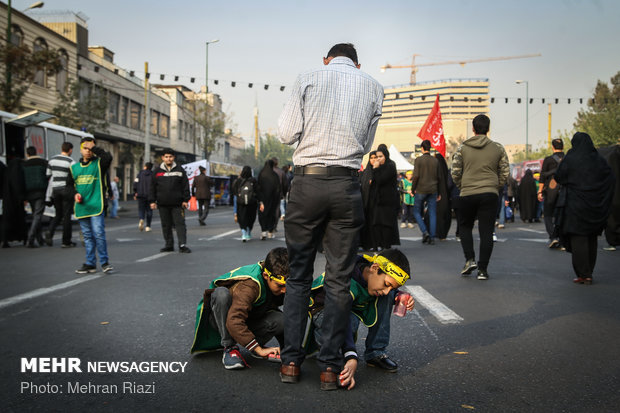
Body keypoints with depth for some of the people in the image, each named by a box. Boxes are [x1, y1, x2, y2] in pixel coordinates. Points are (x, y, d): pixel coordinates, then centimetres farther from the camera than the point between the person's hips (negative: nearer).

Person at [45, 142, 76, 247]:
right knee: (67, 215, 1)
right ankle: (66, 242, 4)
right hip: (67, 190, -5)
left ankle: (50, 231, -8)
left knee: (58, 214, 18)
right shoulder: (70, 161, -11)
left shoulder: (52, 159, 7)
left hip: (55, 190, 5)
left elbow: (48, 175, 11)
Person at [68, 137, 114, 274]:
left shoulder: (99, 163, 1)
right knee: (87, 236, 10)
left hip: (96, 206, -5)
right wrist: (75, 194, 2)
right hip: (81, 207, 5)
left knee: (99, 234, -11)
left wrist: (94, 147, -12)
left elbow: (108, 157, -21)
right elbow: (69, 184, 21)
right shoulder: (74, 167, 14)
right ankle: (90, 264, 17)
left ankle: (104, 262, 2)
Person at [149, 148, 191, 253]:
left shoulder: (180, 170, 6)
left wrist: (185, 200, -2)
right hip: (163, 204, 2)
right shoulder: (157, 171, 9)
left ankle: (182, 245, -6)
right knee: (166, 225, 8)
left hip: (177, 204, -2)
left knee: (180, 223, -6)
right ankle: (169, 245, 16)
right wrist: (152, 201, 3)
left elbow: (185, 186, 5)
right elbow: (152, 187, 10)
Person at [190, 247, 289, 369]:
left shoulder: (280, 281, -16)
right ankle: (230, 348, -25)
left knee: (281, 320, -27)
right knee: (221, 293, -38)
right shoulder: (249, 285, -36)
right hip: (221, 319, -4)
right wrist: (259, 350, -45)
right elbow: (234, 322, -45)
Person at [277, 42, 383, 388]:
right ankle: (331, 364, 10)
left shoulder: (308, 78, 7)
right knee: (339, 278, 6)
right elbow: (366, 145, 13)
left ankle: (291, 360, 10)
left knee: (299, 274, 9)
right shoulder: (373, 87, 12)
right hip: (347, 185, 1)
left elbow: (286, 134, 2)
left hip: (308, 181, 0)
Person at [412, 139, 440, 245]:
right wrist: (438, 193, 17)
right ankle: (432, 237, 2)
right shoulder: (435, 160, 7)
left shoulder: (418, 160, -6)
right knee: (432, 214, 5)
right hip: (433, 190, 4)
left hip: (421, 190, -4)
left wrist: (413, 188, 0)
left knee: (416, 211, 9)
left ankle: (425, 232, -8)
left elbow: (416, 176, -12)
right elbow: (438, 177, 11)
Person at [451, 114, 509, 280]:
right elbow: (505, 172, 5)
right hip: (490, 195, 0)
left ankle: (470, 259, 6)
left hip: (467, 194, 0)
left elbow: (455, 172, 0)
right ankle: (482, 269, 4)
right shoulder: (498, 148, 3)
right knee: (486, 231, 4)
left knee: (465, 226, 19)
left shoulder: (462, 148, 1)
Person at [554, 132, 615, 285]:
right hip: (595, 206, 4)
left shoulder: (570, 159, -9)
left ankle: (583, 274, -3)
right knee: (591, 238, 14)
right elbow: (611, 179, 2)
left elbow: (558, 177, -3)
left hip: (576, 205, -4)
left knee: (578, 239, 0)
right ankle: (589, 272, 21)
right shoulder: (599, 160, 2)